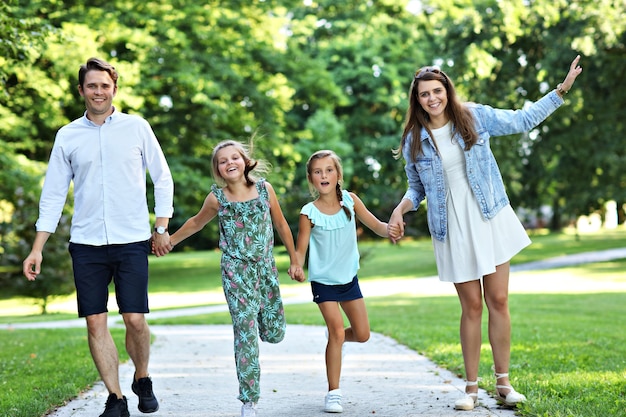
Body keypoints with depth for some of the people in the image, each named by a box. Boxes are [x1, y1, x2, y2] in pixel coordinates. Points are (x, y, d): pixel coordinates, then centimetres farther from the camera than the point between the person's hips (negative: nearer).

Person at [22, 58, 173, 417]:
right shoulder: (68, 136, 8)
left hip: (131, 241, -2)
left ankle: (143, 380, 20)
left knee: (135, 319, -6)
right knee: (95, 321, -1)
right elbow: (53, 195, 10)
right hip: (86, 243, 2)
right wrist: (37, 249, 5)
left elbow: (163, 179, 9)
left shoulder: (137, 127, 4)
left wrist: (162, 228, 4)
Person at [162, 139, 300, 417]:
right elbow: (197, 222, 15)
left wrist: (294, 260, 12)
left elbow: (281, 225, 9)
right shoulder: (217, 198, -4)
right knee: (246, 334, -8)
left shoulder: (264, 188, -1)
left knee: (274, 333, 4)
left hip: (266, 267, 2)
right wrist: (171, 240, 22)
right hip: (236, 270, -2)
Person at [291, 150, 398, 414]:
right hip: (323, 281, -4)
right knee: (337, 333, -11)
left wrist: (390, 230, -28)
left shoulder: (350, 200, -7)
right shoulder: (309, 213, -15)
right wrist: (297, 267, -33)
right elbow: (301, 249, -12)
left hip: (349, 278, 4)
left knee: (362, 335, 7)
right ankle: (333, 393, 1)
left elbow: (375, 225, -6)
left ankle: (335, 337, 41)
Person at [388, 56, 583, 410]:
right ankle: (472, 388, 12)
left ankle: (504, 384, 10)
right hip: (454, 230, 0)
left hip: (490, 221, 0)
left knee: (498, 301, 0)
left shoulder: (475, 117, 0)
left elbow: (523, 120, 9)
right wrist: (400, 209, -7)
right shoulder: (414, 141, 2)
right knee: (471, 307, 2)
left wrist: (562, 89, 6)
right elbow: (417, 188, 13)